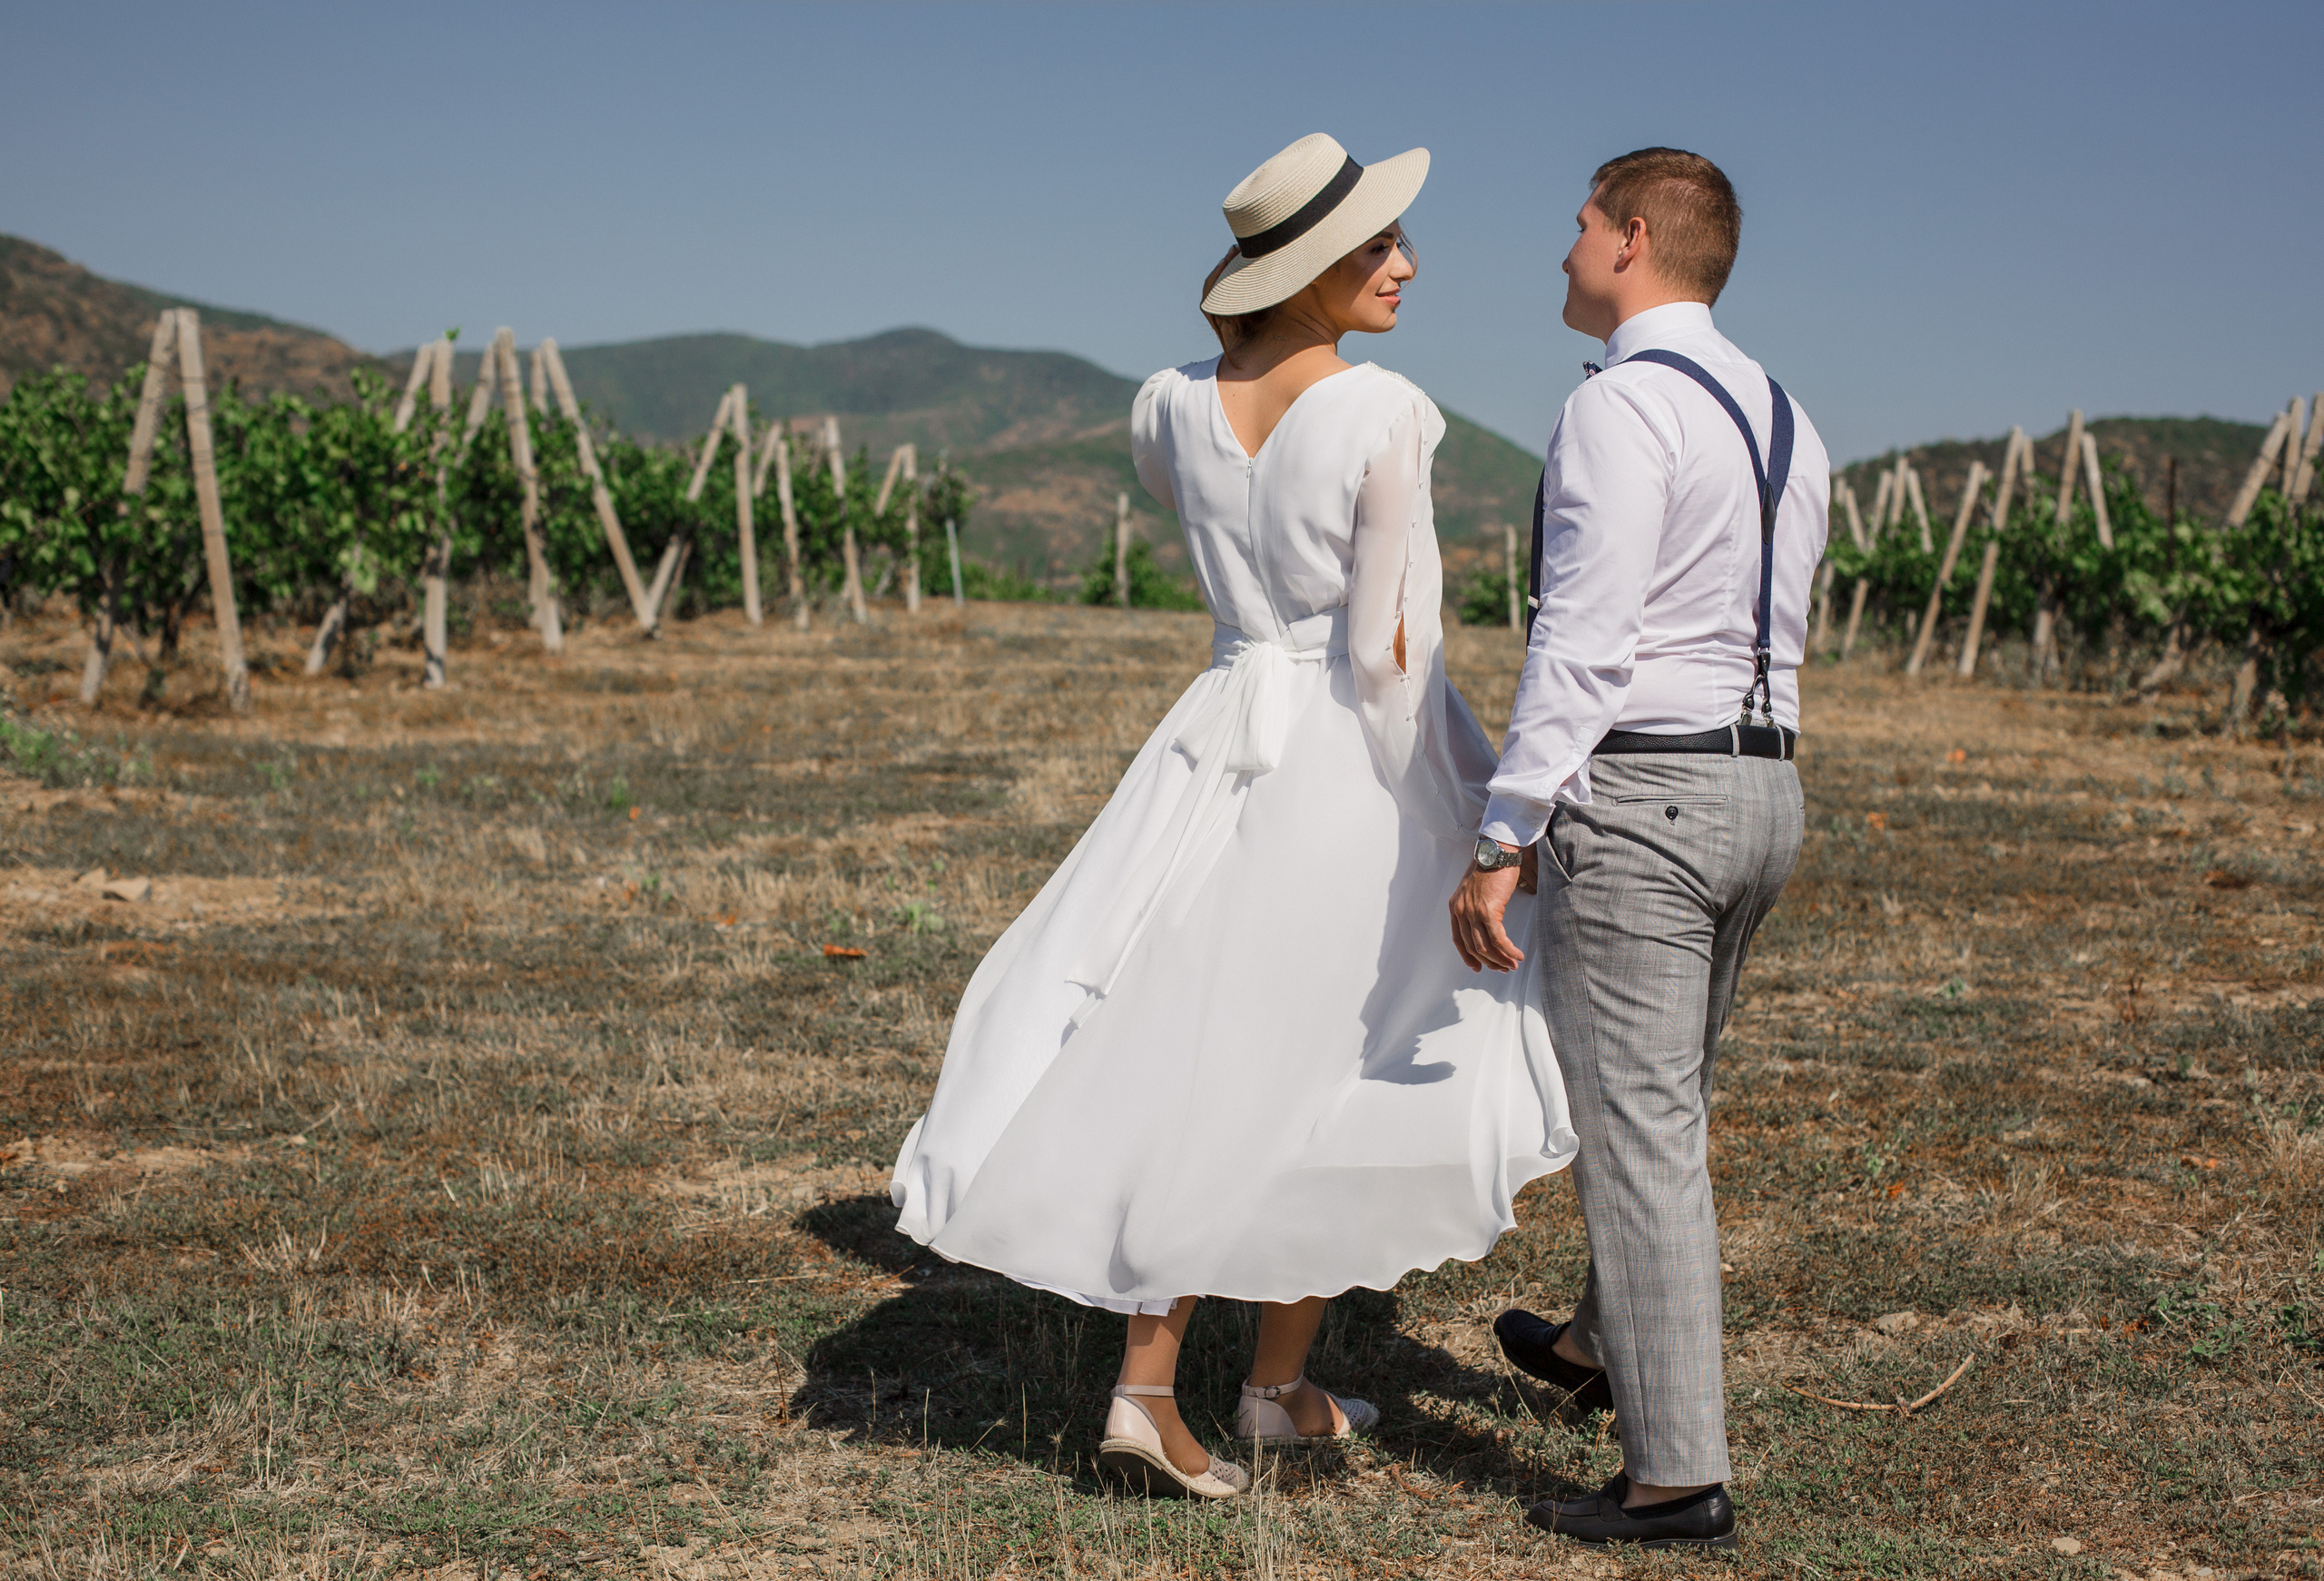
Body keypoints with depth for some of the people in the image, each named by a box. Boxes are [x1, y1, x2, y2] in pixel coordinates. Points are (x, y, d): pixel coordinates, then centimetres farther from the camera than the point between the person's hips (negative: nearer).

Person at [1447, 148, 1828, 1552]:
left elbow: (1583, 643, -21)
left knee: (1640, 1130, -4)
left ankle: (1680, 1474, 0)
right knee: (1668, 1099, 24)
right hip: (1763, 781, 9)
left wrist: (1502, 843, -21)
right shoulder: (1785, 418, 14)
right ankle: (1606, 1344, 44)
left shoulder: (1620, 406, -14)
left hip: (1637, 791, -9)